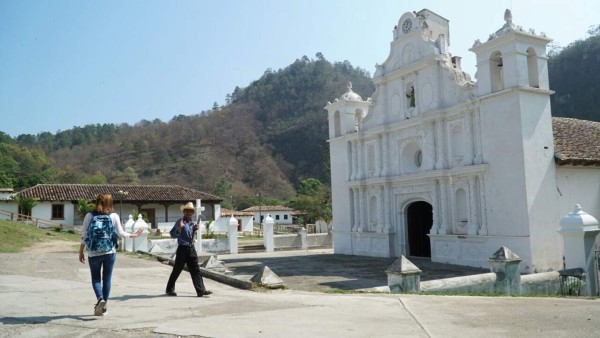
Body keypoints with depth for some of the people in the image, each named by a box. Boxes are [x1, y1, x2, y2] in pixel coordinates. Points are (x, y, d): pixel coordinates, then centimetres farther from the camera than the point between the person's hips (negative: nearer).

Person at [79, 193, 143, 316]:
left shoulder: (89, 216, -3)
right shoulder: (114, 216, -4)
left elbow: (84, 236, -1)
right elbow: (121, 234, 0)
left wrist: (81, 252, 9)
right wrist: (135, 234, 16)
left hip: (94, 253, 0)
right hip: (110, 253, 1)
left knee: (95, 278, 12)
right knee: (107, 279, 12)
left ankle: (100, 299, -13)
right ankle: (104, 306, 17)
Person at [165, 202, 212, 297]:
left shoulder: (192, 222, 12)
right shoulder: (180, 222, -10)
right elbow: (173, 234, -17)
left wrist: (195, 229, 9)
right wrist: (179, 228, -33)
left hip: (191, 248, 6)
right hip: (182, 249, -6)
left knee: (195, 270, 2)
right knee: (177, 270, 5)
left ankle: (201, 290, 0)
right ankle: (169, 289, 21)